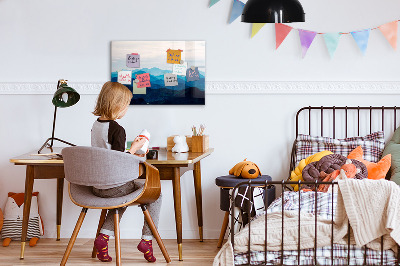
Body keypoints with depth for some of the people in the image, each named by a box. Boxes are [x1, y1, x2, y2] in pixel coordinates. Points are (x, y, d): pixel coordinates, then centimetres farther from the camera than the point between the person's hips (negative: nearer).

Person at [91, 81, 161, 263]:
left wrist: (131, 154, 19)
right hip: (114, 187, -8)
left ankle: (104, 236, 18)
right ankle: (146, 239, 9)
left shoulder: (96, 125, 6)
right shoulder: (117, 130, -20)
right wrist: (134, 148, -9)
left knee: (123, 197, 35)